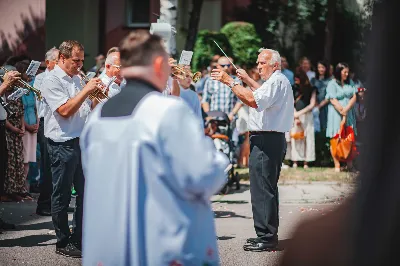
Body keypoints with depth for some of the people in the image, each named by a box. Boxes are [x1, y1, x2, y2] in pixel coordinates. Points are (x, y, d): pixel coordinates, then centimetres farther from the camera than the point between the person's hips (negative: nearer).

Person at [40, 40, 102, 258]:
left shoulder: (76, 79, 14)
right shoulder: (52, 81, -10)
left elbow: (86, 109, 20)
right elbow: (65, 110, -20)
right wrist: (86, 90, -19)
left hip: (82, 142, 8)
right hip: (63, 144, -8)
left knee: (86, 192, 11)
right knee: (62, 196, 3)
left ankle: (80, 239, 20)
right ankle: (63, 243, 11)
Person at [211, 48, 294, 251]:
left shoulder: (277, 81, -13)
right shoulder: (278, 81, 21)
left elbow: (253, 100, -27)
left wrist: (230, 82, -22)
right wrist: (247, 80, 36)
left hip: (266, 141, -12)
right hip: (272, 140, 12)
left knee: (262, 189, -11)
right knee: (266, 188, 17)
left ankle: (266, 237, -11)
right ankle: (267, 234, 24)